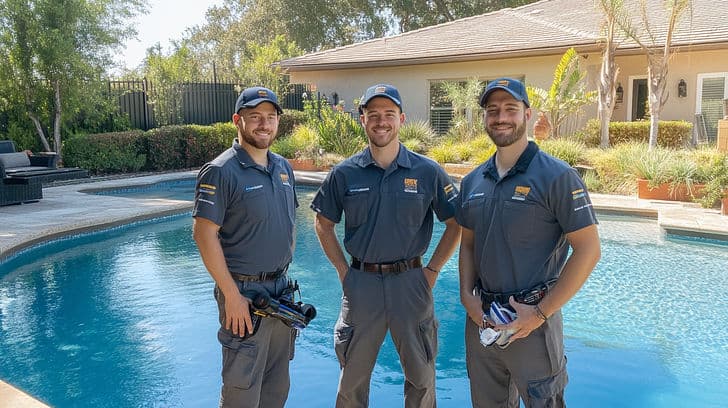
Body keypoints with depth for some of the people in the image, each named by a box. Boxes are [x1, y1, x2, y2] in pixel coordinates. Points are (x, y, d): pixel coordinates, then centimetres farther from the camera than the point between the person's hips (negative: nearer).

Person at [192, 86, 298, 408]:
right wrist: (232, 296, -20)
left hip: (281, 288, 7)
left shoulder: (283, 167, 8)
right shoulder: (221, 171, -14)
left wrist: (285, 272, 13)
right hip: (244, 291, -7)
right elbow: (204, 234, -19)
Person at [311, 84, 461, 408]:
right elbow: (323, 224, 9)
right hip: (361, 282, 1)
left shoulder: (428, 172, -4)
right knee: (353, 376, 16)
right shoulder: (344, 173, -2)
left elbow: (456, 224, 3)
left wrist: (432, 270, -1)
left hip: (410, 281, 0)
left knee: (421, 375, 15)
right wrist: (343, 269, 2)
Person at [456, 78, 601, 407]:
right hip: (481, 317, 6)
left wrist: (540, 313, -17)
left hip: (532, 318, -5)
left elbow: (588, 250, -14)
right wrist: (467, 294, -2)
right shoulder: (473, 182, 5)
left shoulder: (556, 176, -12)